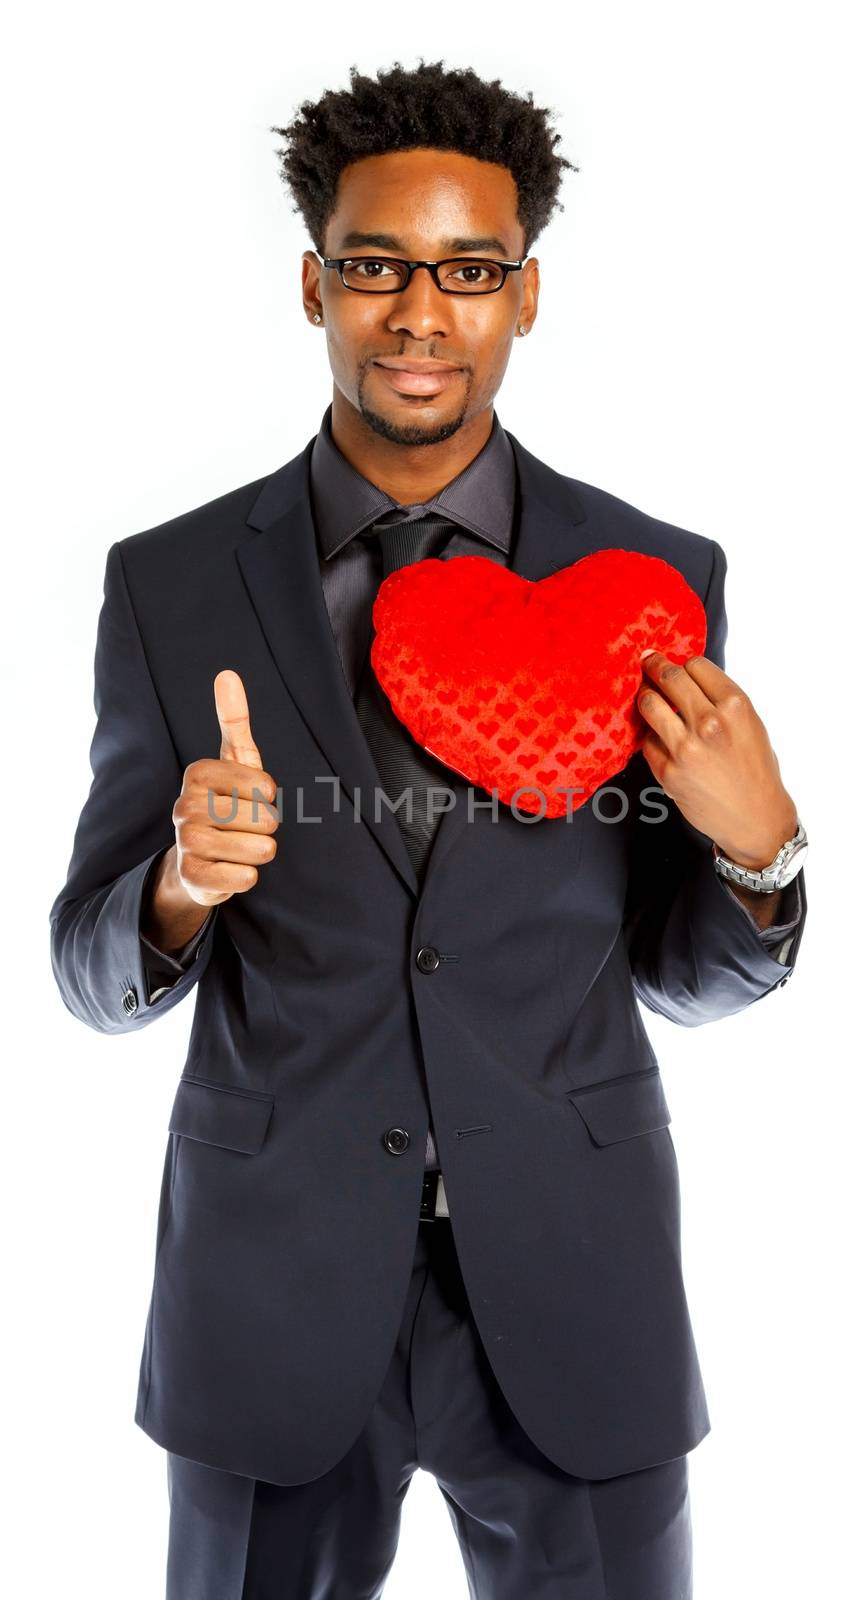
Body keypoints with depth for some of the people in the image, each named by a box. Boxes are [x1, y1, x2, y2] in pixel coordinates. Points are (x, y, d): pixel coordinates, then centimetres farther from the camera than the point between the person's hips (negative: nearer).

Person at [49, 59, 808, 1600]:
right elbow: (95, 975, -1)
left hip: (572, 1290, 1)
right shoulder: (168, 583, -3)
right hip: (271, 1287, 0)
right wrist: (181, 886, -22)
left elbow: (675, 973, 4)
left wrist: (758, 850, -17)